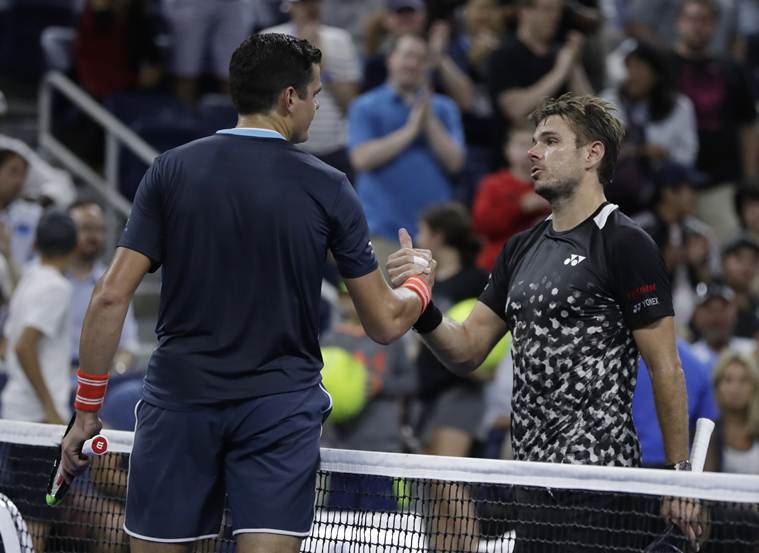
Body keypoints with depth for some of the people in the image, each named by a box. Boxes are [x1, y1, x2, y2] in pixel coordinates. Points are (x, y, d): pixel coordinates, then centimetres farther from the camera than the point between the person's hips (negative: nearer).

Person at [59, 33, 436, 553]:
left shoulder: (171, 170, 1)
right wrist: (420, 278, 26)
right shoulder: (327, 188, -1)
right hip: (280, 409, -1)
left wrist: (87, 408, 4)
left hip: (178, 399, 2)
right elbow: (385, 323, 4)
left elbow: (111, 297, -4)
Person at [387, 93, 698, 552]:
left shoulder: (626, 244, -7)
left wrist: (680, 476, -12)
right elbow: (466, 351, 14)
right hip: (533, 475, 8)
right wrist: (423, 309, -6)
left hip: (597, 477, -8)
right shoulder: (522, 248, 16)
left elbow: (666, 368, -9)